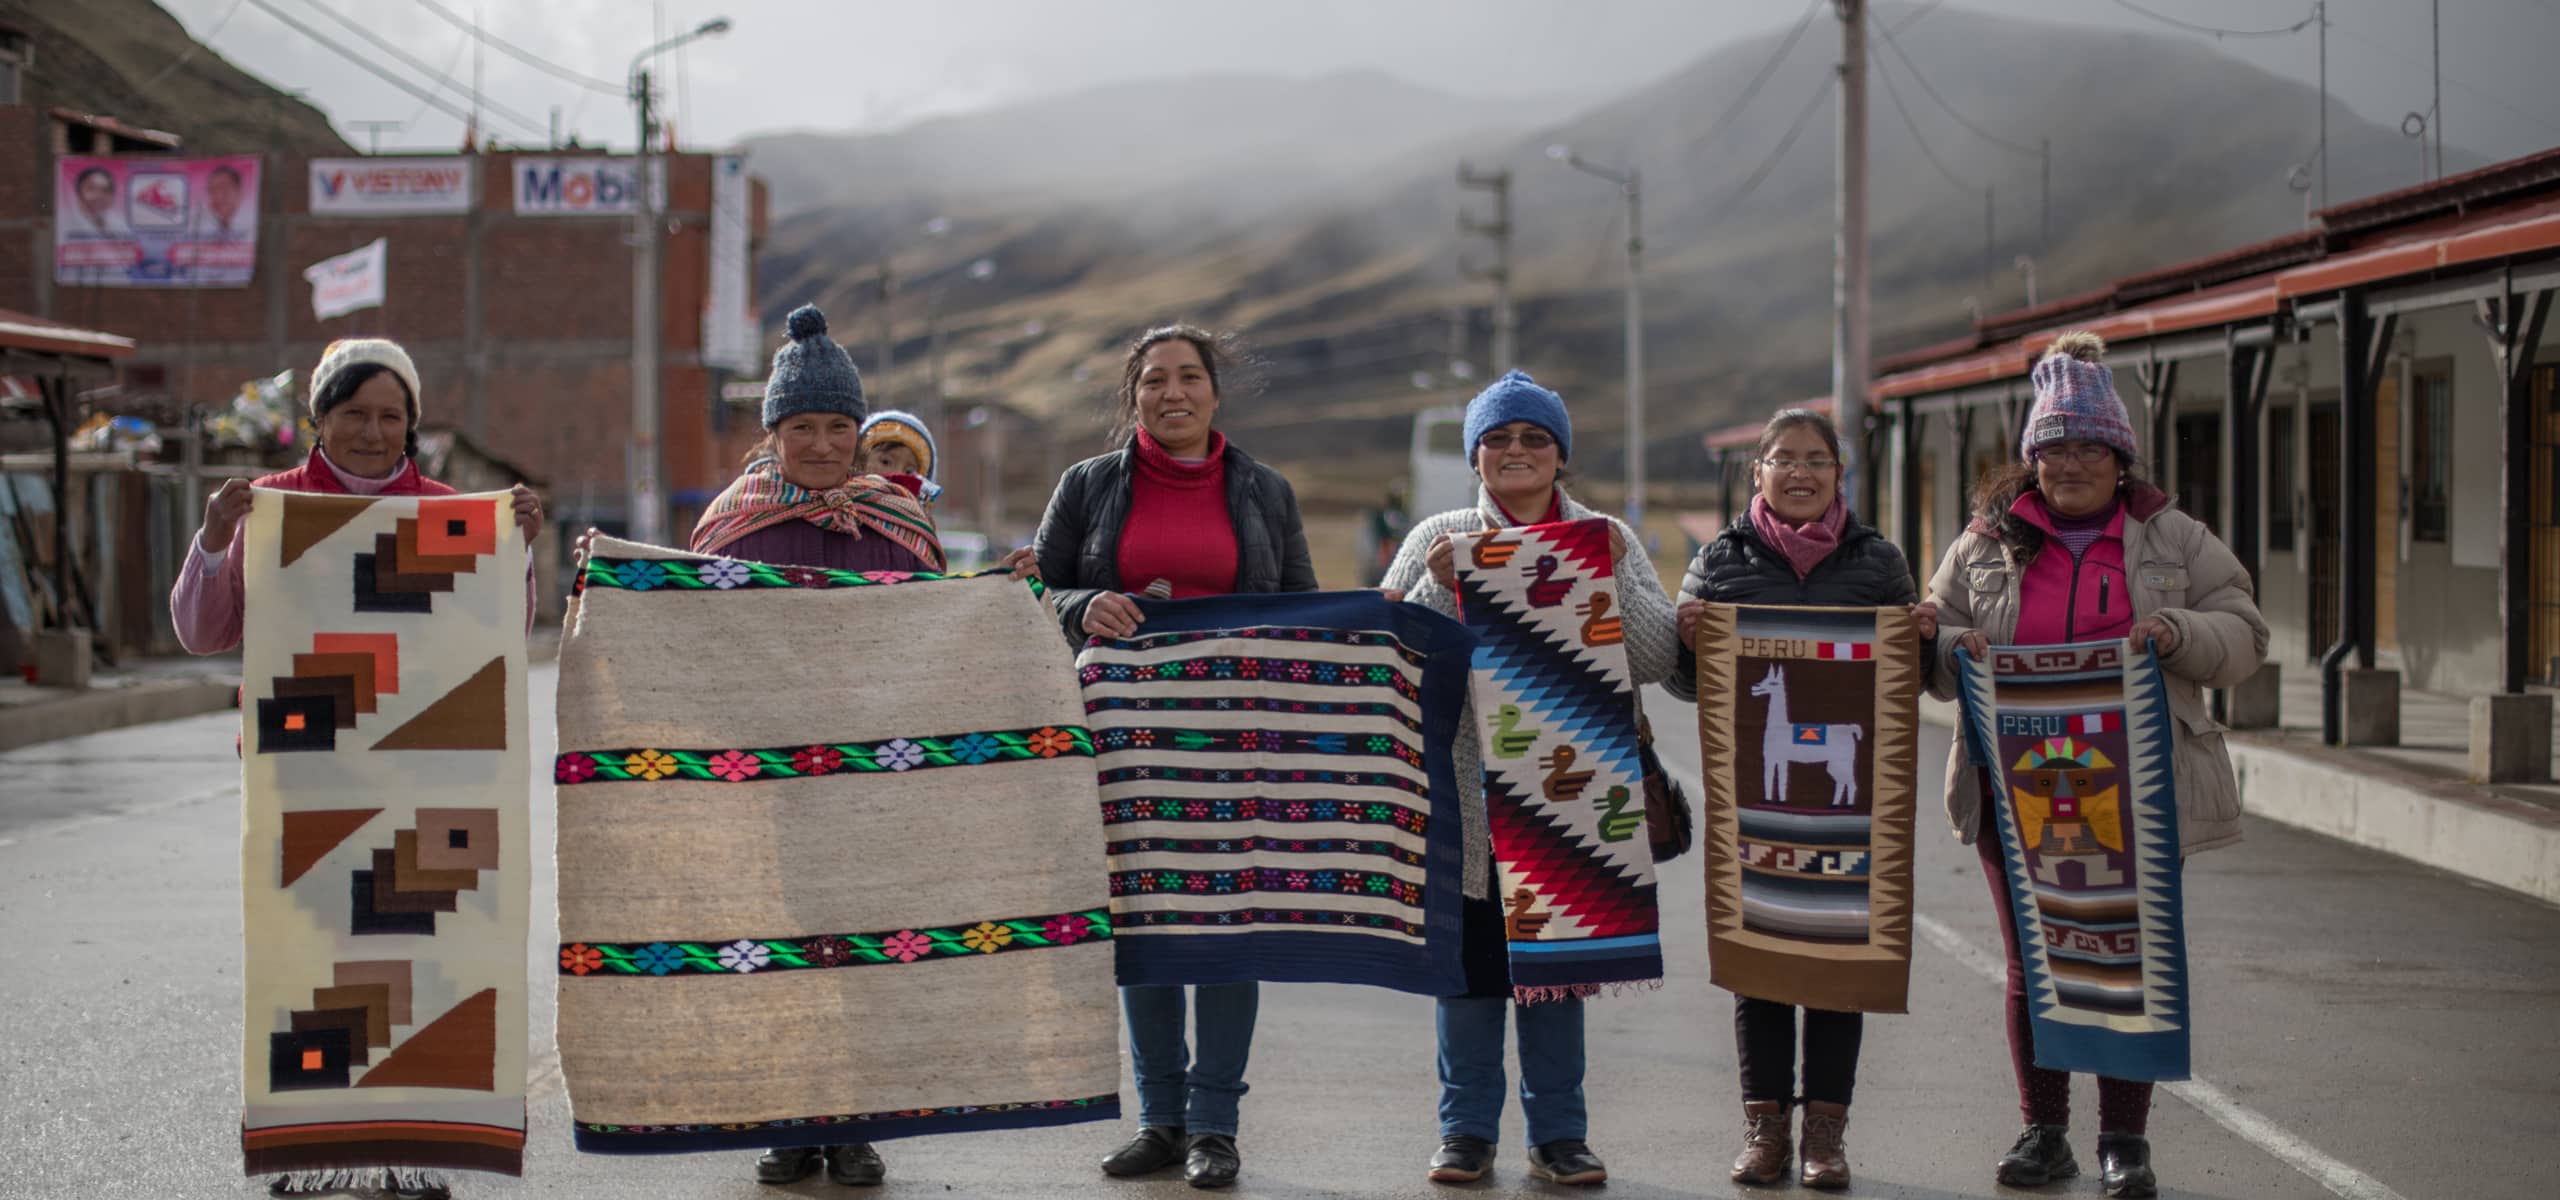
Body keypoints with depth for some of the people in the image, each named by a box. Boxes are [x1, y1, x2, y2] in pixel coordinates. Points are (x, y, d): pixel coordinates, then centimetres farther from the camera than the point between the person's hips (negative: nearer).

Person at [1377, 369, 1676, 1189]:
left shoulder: (1607, 540, 8)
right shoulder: (1439, 540, 7)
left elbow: (1657, 660, 1)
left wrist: (1615, 574, -10)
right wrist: (1438, 586, -13)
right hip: (1465, 788, 0)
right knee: (1469, 951, 3)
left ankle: (1558, 1134, 11)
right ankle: (1467, 1131, 12)